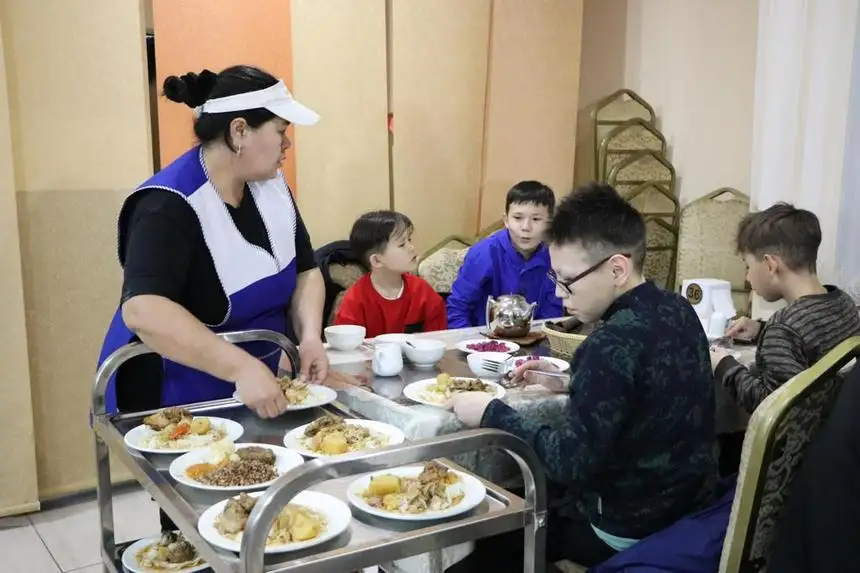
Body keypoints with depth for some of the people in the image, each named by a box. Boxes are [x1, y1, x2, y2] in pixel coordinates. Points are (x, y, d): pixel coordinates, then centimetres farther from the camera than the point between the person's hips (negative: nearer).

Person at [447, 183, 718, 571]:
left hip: (632, 529, -8)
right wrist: (571, 383, 5)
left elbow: (569, 461, -28)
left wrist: (491, 412, -18)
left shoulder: (614, 344, -28)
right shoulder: (677, 310, -2)